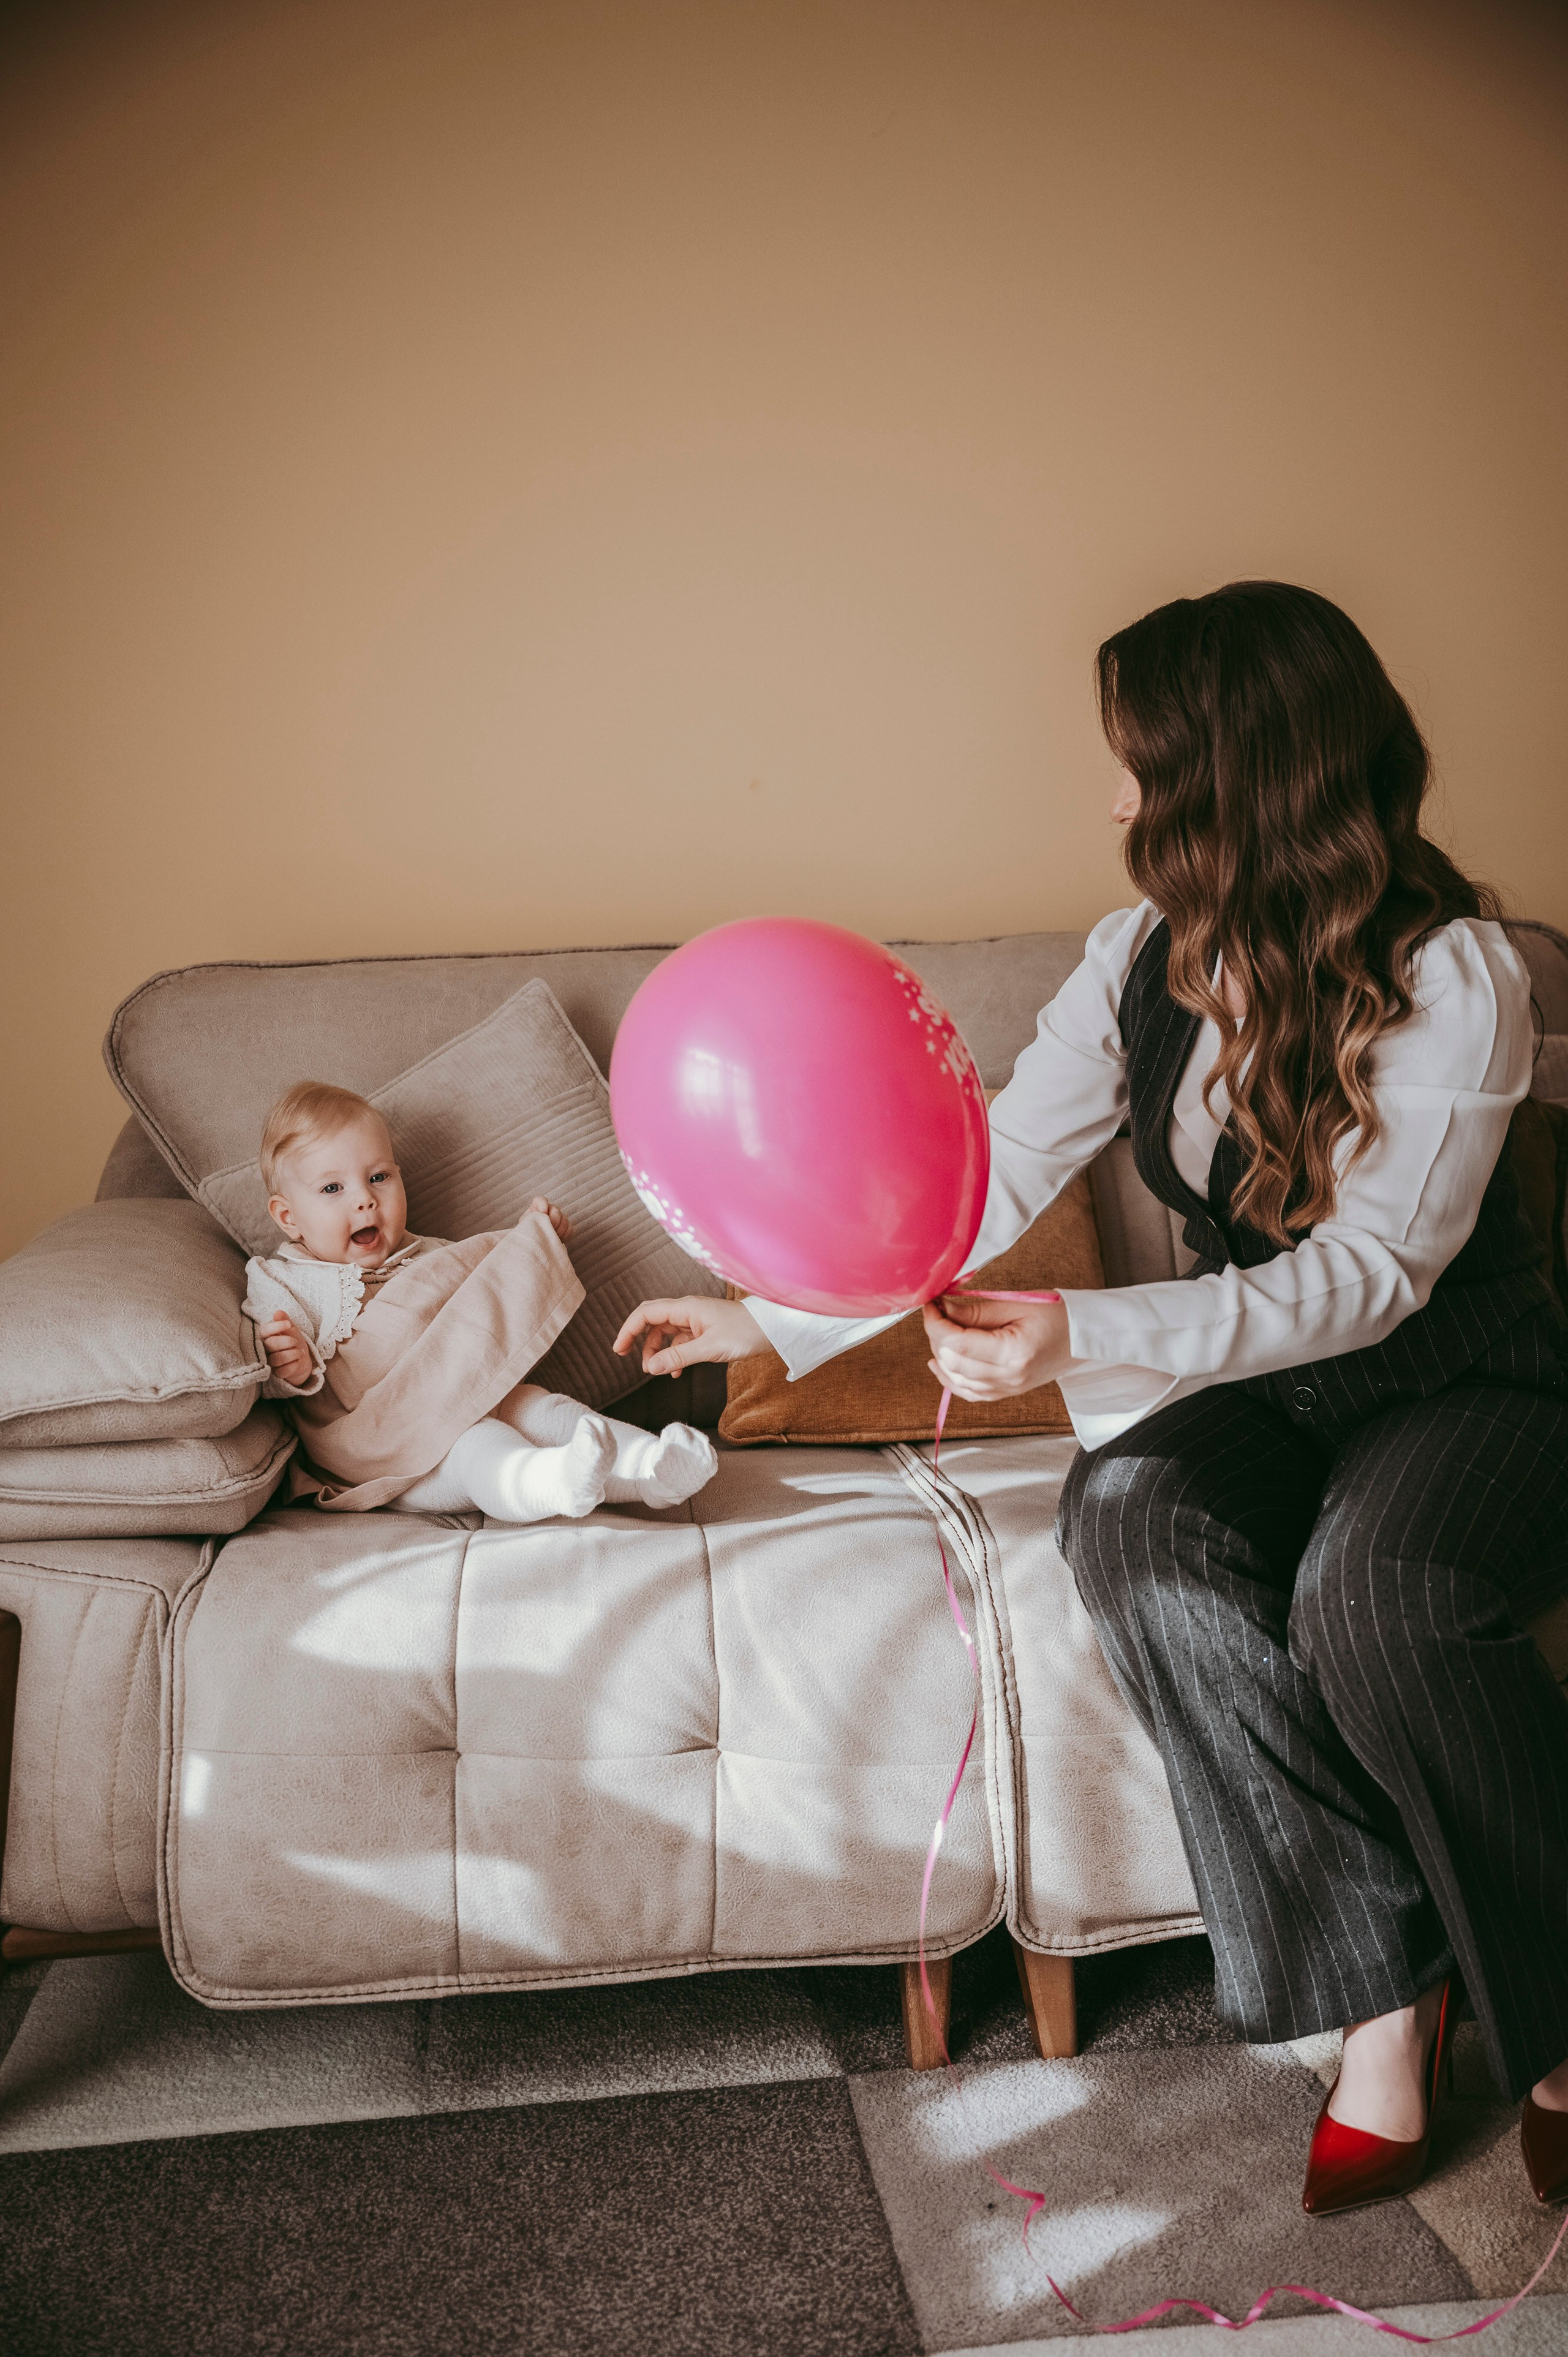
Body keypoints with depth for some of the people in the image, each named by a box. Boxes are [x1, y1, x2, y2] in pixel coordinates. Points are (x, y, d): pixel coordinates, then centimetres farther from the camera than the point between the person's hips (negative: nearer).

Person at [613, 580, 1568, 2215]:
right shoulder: (1148, 955, -1)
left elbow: (1373, 1270, -24)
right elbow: (989, 1182, 3)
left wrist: (1090, 1337, -36)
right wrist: (771, 1319, 2)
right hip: (1264, 1384, 4)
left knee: (1369, 1589, -36)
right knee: (1129, 1519, -30)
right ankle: (1380, 1997, -20)